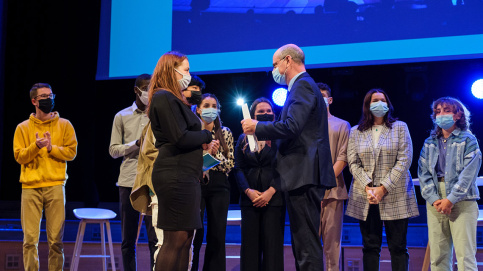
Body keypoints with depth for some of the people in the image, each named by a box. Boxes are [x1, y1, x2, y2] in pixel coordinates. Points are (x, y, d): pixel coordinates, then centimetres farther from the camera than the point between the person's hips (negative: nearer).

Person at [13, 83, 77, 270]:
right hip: (30, 187, 0)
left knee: (56, 239, 0)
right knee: (30, 239, -2)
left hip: (55, 186, 0)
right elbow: (19, 156, 2)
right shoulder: (23, 128, 10)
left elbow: (72, 151, 3)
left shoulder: (64, 125, 10)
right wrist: (36, 146, -14)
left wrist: (51, 148, -10)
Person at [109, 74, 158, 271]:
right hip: (128, 181, 1)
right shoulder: (122, 116, 11)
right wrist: (137, 143, -9)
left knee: (155, 238, -6)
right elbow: (113, 150, 7)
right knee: (127, 239, 6)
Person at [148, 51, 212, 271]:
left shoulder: (173, 99, 21)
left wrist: (200, 142, 3)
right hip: (175, 176, -10)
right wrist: (206, 135, -2)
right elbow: (180, 138, -17)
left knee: (185, 238, 9)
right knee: (176, 240, -9)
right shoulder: (164, 98, -10)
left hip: (184, 175, 10)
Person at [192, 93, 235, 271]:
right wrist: (205, 152, -13)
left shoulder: (225, 133, 10)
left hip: (218, 186, 2)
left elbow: (230, 165, 5)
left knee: (217, 235, 1)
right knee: (195, 234, -6)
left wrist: (216, 153, -11)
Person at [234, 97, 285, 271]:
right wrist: (248, 191, -8)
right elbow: (238, 168, 8)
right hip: (250, 198, 3)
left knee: (272, 243, -5)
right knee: (250, 243, 1)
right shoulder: (243, 139, 13)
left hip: (274, 197, -2)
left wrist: (270, 192, -13)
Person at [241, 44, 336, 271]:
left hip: (304, 175, -11)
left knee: (307, 245, -10)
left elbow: (291, 126, -23)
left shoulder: (303, 85, -10)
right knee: (302, 244, 13)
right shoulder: (303, 86, 22)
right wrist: (265, 132, 13)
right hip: (303, 176, 11)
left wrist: (257, 127, -10)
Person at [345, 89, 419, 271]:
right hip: (365, 198, 2)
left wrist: (383, 188, -12)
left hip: (395, 197, -2)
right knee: (370, 247, 4)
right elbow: (353, 163, 3)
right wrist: (368, 187, -12)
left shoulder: (400, 128, 5)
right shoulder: (356, 132, 10)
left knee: (398, 247, -1)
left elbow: (404, 160, -4)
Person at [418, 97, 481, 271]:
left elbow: (468, 173, -7)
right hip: (435, 203, 4)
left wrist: (451, 199, -15)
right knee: (437, 256, 2)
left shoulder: (468, 140, 3)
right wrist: (434, 199, -8)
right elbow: (423, 173, 7)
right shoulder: (429, 143, 15)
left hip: (462, 202, -4)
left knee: (465, 256, -9)